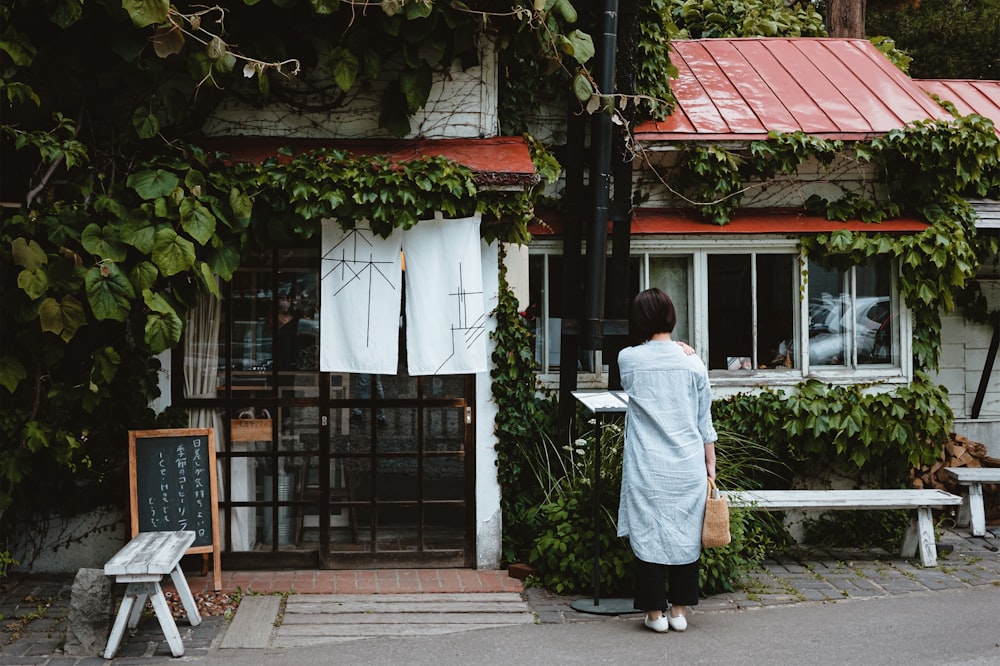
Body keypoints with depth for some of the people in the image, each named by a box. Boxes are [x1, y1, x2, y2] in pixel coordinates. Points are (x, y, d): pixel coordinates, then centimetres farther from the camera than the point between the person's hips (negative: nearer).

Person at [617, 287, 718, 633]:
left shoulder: (628, 359, -4)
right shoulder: (691, 362, -1)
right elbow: (704, 422, 4)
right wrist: (711, 465, 13)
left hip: (647, 468, -1)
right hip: (688, 465, 1)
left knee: (649, 532, 5)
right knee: (685, 532, 10)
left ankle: (655, 611, 9)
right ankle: (679, 609, 16)